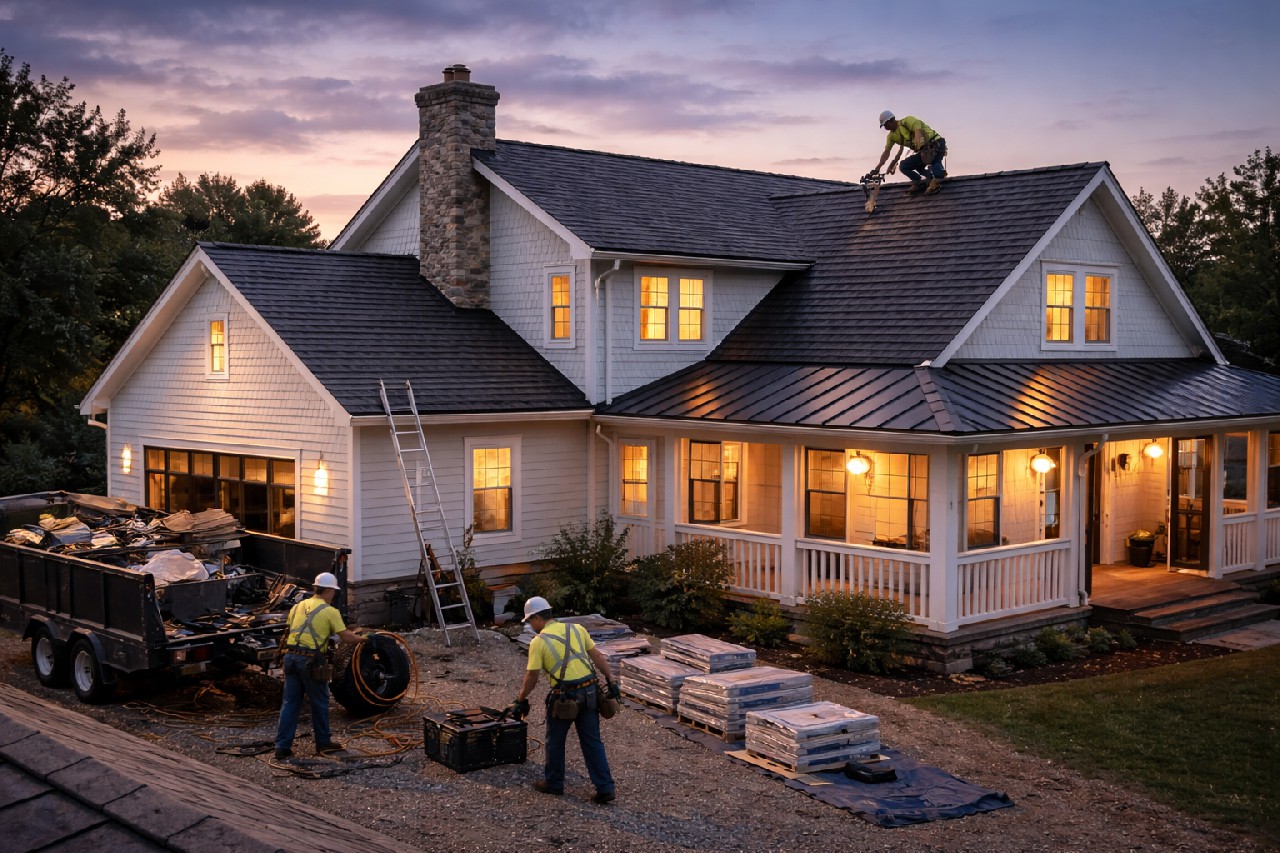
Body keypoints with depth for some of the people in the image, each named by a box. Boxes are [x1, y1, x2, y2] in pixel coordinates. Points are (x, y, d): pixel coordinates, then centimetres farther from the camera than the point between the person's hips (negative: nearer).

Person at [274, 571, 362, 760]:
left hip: (291, 656, 6)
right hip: (310, 659, -6)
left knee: (290, 702, 10)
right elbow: (345, 637, -4)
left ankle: (282, 746, 8)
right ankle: (323, 743, 21)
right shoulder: (330, 611, -4)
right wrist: (360, 637, 15)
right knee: (319, 702, 10)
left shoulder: (298, 606, 15)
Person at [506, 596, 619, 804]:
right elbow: (597, 656, 6)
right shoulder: (576, 628, 8)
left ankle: (554, 783, 30)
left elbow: (531, 678, -4)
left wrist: (520, 701, 9)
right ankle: (605, 788, 9)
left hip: (563, 696, -5)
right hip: (589, 693, 5)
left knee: (555, 741, 17)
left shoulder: (539, 642, -6)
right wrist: (611, 681, 11)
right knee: (592, 741, 11)